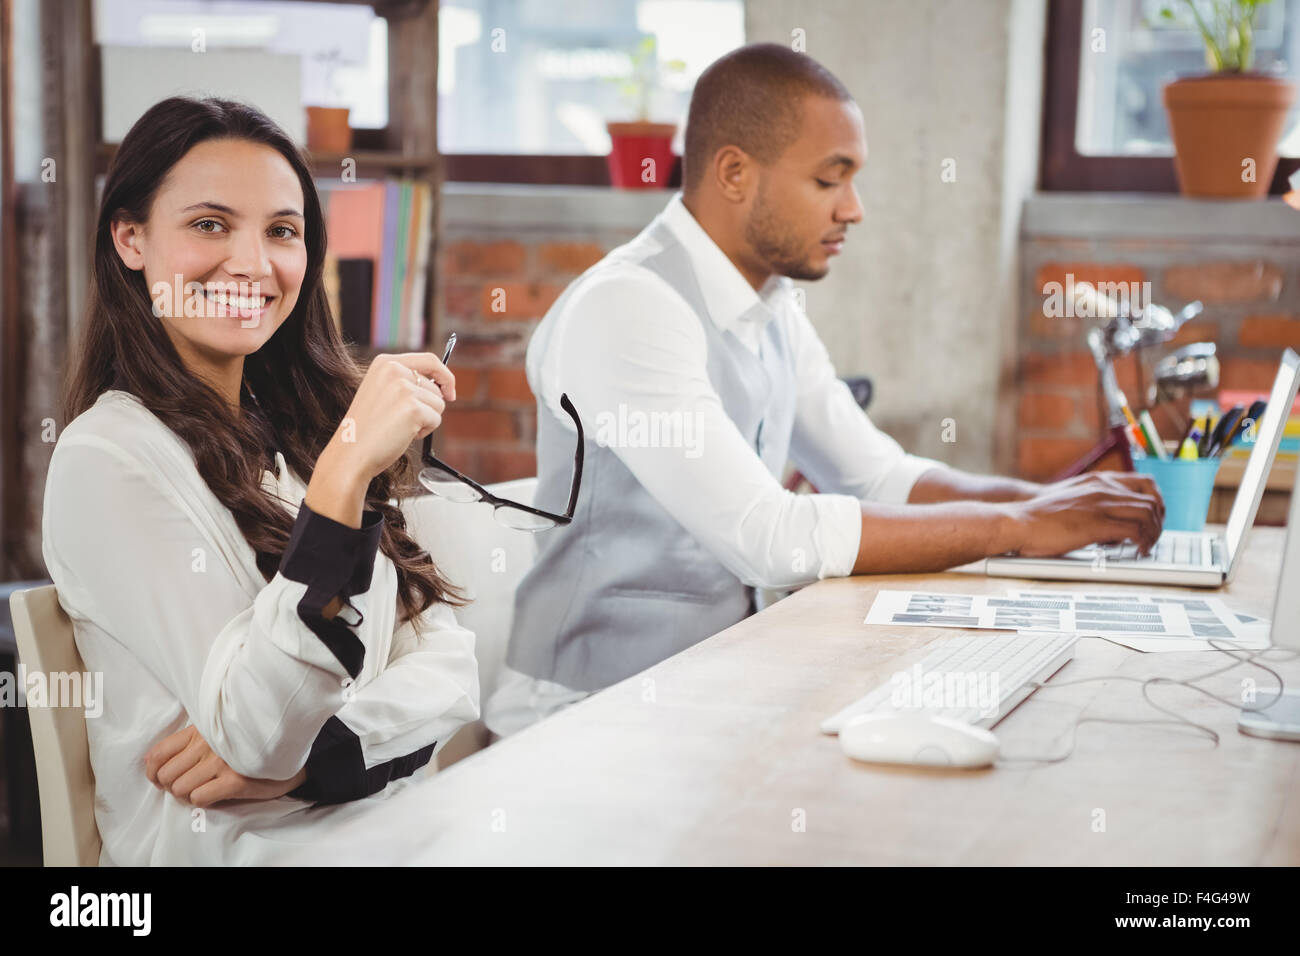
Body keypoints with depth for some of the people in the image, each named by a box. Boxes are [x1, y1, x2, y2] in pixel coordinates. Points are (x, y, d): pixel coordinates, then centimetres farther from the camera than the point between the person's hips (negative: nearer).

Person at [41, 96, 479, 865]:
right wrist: (345, 473, -24)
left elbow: (451, 663, 5)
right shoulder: (109, 458, -8)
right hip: (238, 845, -7)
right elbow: (254, 738, -17)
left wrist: (305, 748, -14)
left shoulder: (304, 423, 12)